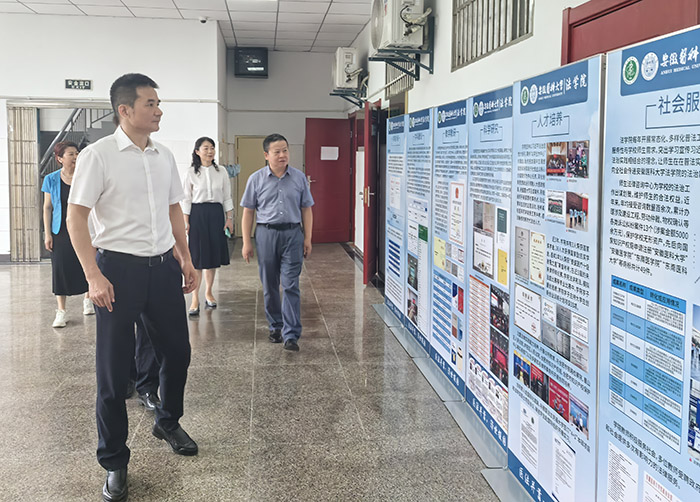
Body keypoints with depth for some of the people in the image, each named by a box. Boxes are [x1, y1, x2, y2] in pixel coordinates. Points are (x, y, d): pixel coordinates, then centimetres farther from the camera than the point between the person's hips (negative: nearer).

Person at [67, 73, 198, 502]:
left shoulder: (165, 156, 9)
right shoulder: (99, 155, -9)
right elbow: (76, 215, -10)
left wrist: (186, 258, 15)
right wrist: (94, 275, -17)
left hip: (163, 265, 6)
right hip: (119, 268, -6)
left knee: (177, 351, 15)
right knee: (114, 367, 2)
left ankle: (168, 422, 43)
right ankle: (114, 464, 17)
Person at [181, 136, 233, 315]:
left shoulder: (221, 172, 6)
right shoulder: (191, 172, -2)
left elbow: (227, 197, 9)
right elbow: (186, 199, -1)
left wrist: (230, 218, 4)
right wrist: (186, 222, -6)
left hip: (216, 214, 3)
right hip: (197, 214, -3)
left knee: (214, 255, 8)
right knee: (197, 257, -3)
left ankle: (208, 293, 23)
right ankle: (195, 299, 2)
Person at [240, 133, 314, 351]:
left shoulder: (299, 178, 5)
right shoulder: (256, 179, 3)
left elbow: (306, 210, 9)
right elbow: (248, 212, 5)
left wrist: (307, 239, 4)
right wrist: (246, 242, 1)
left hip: (292, 234, -1)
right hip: (266, 233, 1)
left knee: (291, 286, -6)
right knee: (269, 286, 9)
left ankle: (291, 334, -5)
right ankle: (276, 327, 25)